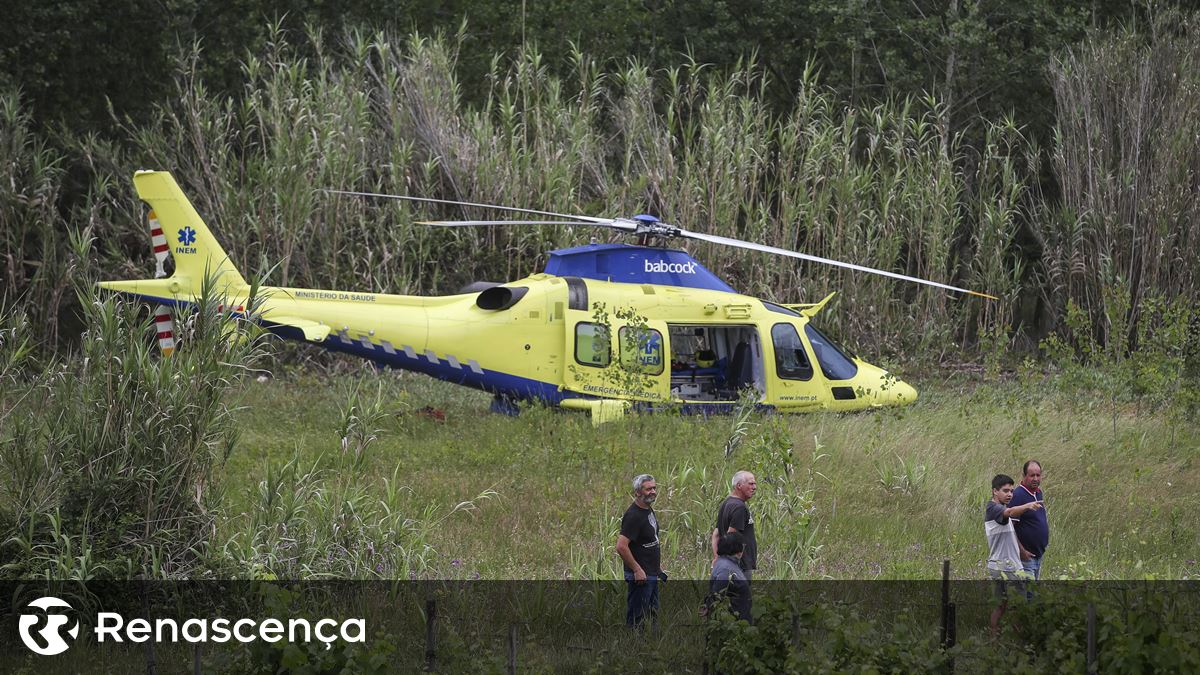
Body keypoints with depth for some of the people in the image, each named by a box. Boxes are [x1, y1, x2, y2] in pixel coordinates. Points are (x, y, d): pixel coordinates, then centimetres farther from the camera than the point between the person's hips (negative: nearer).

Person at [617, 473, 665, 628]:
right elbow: (621, 547, -26)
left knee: (652, 614, 16)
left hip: (652, 574, 10)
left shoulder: (649, 510, 11)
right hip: (640, 575, -10)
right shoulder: (633, 515, -20)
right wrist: (637, 570, -23)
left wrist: (658, 566, 21)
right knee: (636, 619, -6)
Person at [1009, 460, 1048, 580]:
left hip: (1039, 554, 9)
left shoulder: (1039, 493, 10)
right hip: (1026, 556, -9)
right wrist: (1021, 551, -22)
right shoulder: (1018, 495, -17)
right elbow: (1009, 527, -20)